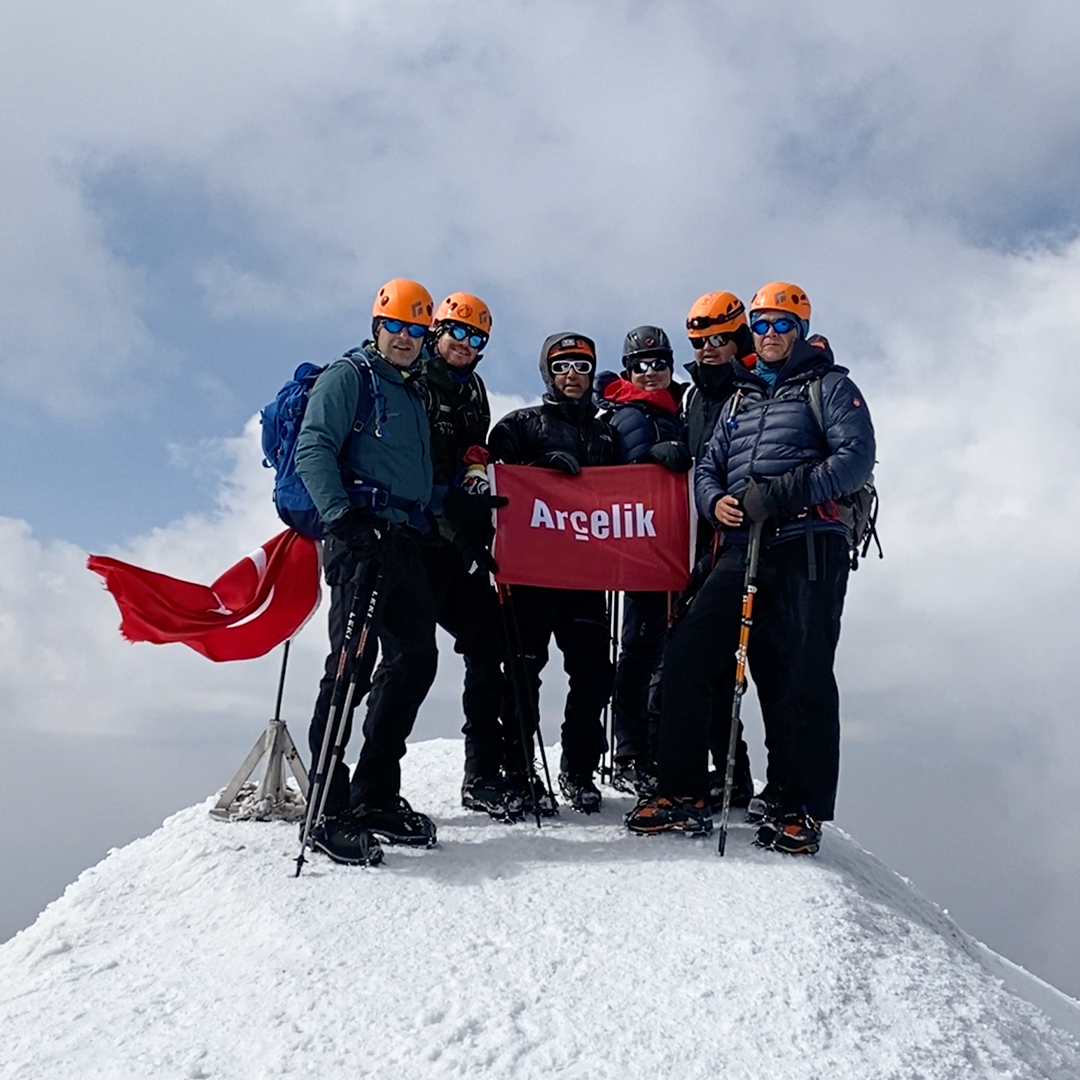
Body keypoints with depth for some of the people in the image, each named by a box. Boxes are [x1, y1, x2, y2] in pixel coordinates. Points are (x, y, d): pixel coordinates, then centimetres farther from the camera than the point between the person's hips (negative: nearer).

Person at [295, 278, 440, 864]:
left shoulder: (414, 394, 25)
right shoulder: (348, 376, 1)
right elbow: (313, 449, -12)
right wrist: (343, 517, -23)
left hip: (404, 541, 8)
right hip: (359, 536, -8)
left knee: (415, 659, 6)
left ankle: (375, 797, 15)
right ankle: (328, 809, -9)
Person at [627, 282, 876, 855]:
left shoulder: (829, 387, 9)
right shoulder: (739, 399, 26)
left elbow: (856, 457, -5)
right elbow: (708, 467, 24)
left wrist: (784, 493, -18)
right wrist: (715, 500, -1)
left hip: (809, 549, -5)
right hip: (742, 550, 5)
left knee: (799, 678, -8)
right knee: (685, 658, -5)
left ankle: (798, 809, 1)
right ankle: (683, 794, 3)